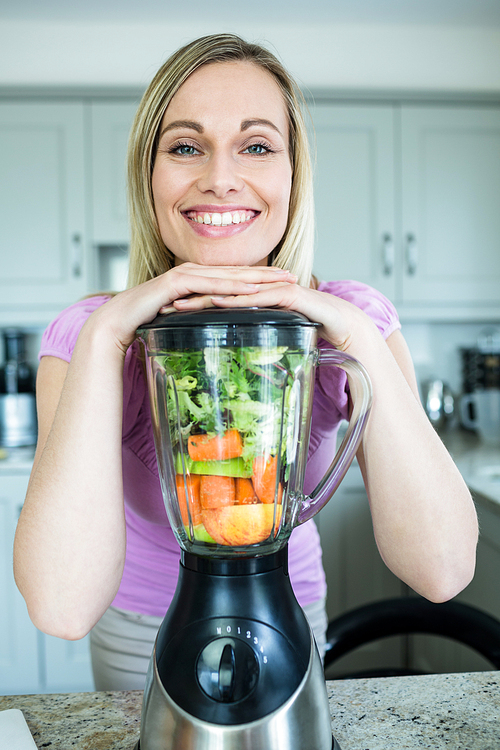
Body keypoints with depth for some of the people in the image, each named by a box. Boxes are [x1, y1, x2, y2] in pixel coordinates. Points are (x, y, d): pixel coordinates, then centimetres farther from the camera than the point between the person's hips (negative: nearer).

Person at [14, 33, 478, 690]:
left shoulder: (352, 319, -20)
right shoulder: (88, 335, -23)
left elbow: (441, 571, -31)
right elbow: (62, 607, -36)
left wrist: (359, 336, -36)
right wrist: (104, 335, -38)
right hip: (140, 631, -1)